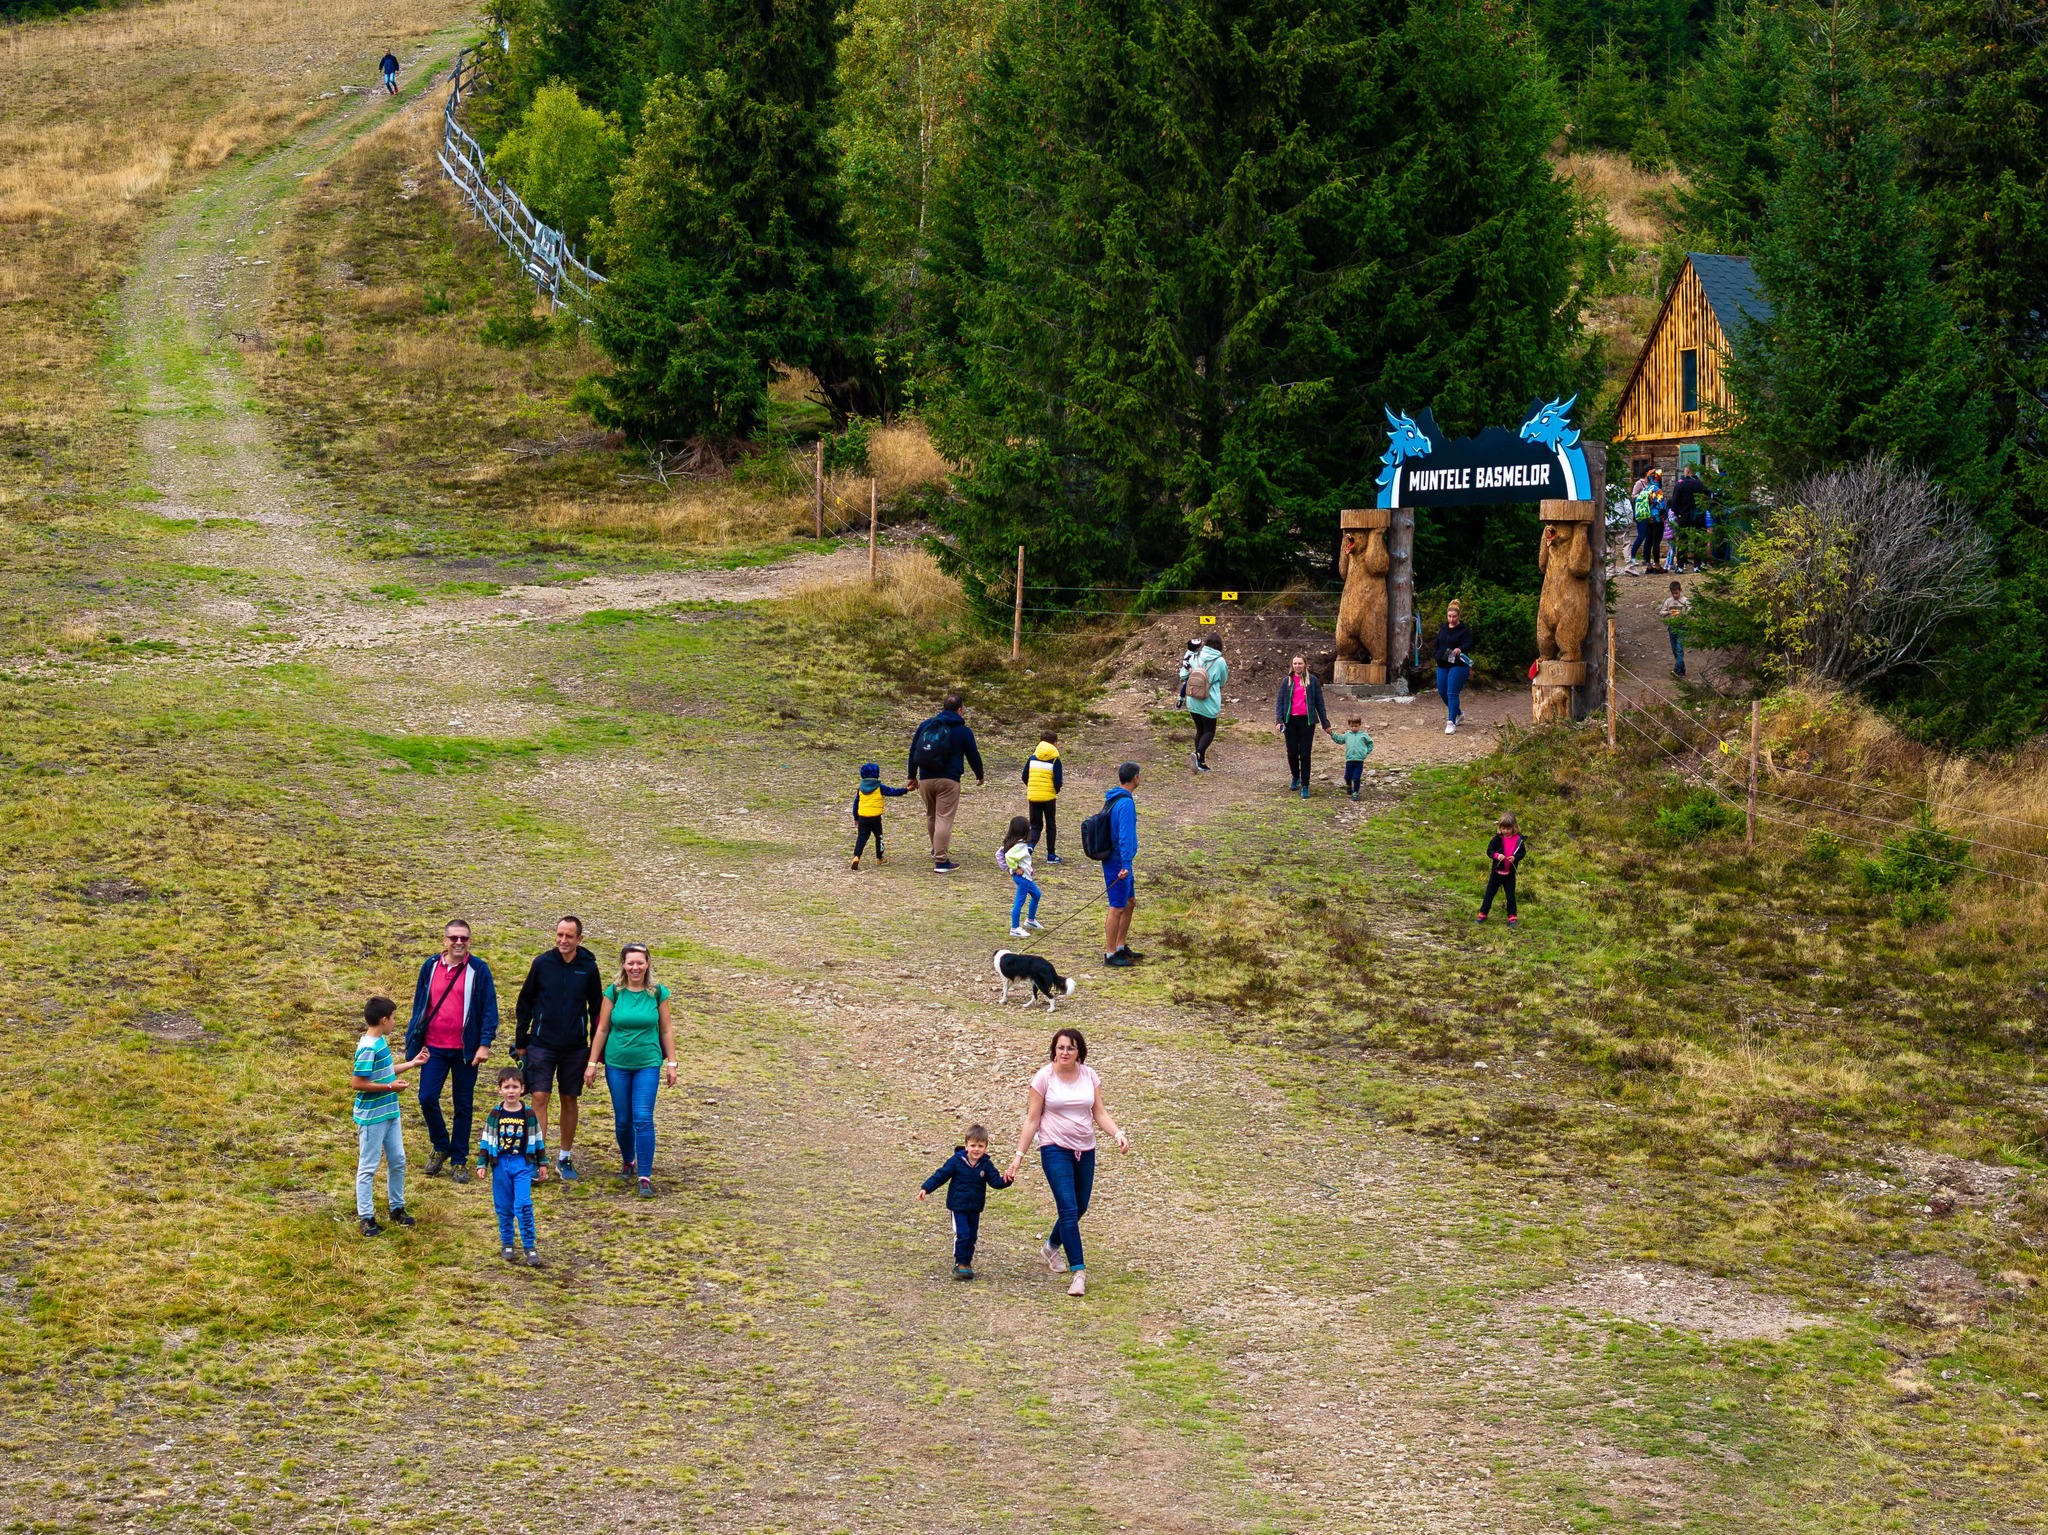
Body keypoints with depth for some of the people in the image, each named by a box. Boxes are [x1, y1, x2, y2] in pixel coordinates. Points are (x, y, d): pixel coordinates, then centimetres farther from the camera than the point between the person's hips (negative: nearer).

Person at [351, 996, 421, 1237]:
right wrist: (390, 1087, -20)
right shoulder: (368, 1049, -23)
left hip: (390, 1113, 10)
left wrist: (412, 1064, 22)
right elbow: (357, 1083, -25)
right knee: (368, 1167, 1)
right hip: (372, 1117, -10)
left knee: (397, 1161, 18)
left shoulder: (380, 1042, 6)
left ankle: (397, 1208, 31)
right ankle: (366, 1218, 8)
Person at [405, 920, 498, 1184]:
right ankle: (441, 1147, 16)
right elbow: (419, 1006, 11)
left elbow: (489, 1010, -4)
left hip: (465, 1050, -2)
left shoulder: (478, 970, -4)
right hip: (434, 1047, 2)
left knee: (463, 1106, 6)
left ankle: (459, 1160, 17)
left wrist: (485, 1044, -11)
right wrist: (414, 1042, 9)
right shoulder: (431, 967, 4)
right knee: (427, 1098, -7)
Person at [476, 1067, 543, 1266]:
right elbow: (485, 1140, 4)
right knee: (503, 1207, 6)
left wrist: (542, 1162, 12)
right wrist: (482, 1165, 0)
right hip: (500, 1163, 1)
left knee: (523, 1205, -12)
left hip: (523, 1163, -1)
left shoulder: (529, 1115, 0)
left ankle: (529, 1247, -6)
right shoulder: (495, 1114, 0)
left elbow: (538, 1139, 9)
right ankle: (506, 1245, 19)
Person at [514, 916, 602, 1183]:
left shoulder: (588, 968, -1)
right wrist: (520, 1042, 4)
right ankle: (538, 1160, -8)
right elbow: (525, 1003, 4)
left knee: (569, 1101, 9)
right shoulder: (542, 963, -4)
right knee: (540, 1099, -8)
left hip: (575, 1048, 1)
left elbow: (596, 1008, 8)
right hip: (542, 1045, -1)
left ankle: (565, 1157, 22)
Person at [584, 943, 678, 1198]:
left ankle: (645, 1177, -9)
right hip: (617, 1064, 1)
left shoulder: (658, 993, -2)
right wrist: (592, 1063, 3)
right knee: (622, 1120, 8)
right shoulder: (614, 992, -2)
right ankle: (628, 1161, 35)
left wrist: (671, 1063, 4)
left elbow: (666, 1030, 5)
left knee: (643, 1118, -11)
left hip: (648, 1065, -1)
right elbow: (602, 1029, 3)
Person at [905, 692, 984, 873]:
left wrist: (912, 776, 21)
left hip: (925, 780, 4)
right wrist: (980, 776, 26)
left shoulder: (926, 725, 9)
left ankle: (936, 850, 41)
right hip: (948, 781, -4)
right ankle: (941, 861, -9)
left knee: (931, 815, 22)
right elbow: (973, 755, 8)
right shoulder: (963, 731, 0)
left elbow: (913, 751, 12)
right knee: (944, 819, -6)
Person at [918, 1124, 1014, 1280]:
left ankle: (967, 1263, 25)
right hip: (958, 1206, -4)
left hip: (975, 1208, 4)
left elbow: (995, 1181, -6)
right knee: (962, 1234, -13)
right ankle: (960, 1263, -5)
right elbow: (940, 1176, -10)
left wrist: (1005, 1181, -28)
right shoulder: (956, 1161, -12)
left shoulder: (986, 1165, -3)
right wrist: (926, 1188, -16)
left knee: (972, 1236, 11)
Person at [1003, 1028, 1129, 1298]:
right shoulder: (1044, 1077, -8)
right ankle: (1078, 1271, -12)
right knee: (1068, 1209, -14)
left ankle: (1051, 1247, 42)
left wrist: (1118, 1133, -15)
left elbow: (1100, 1113, 4)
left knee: (1080, 1208, 15)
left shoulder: (1089, 1075, 1)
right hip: (1055, 1150, -5)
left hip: (1085, 1150, 5)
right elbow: (1032, 1120, -4)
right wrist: (1019, 1156, -7)